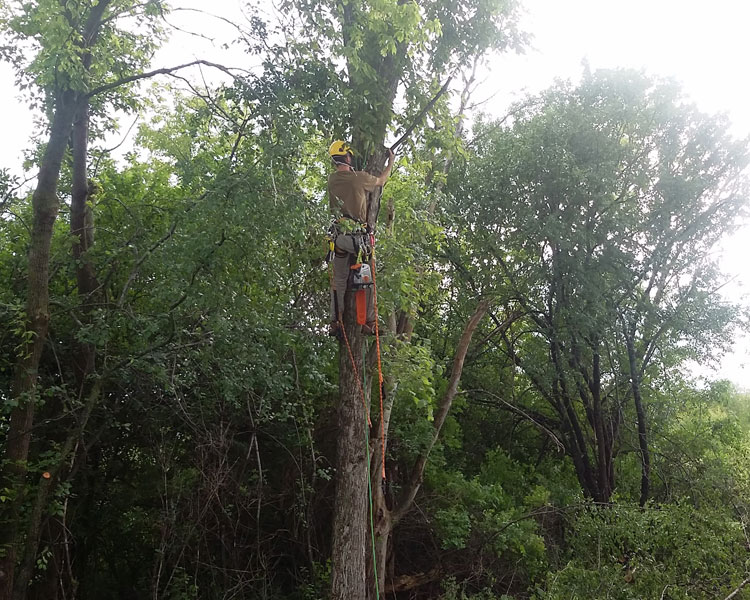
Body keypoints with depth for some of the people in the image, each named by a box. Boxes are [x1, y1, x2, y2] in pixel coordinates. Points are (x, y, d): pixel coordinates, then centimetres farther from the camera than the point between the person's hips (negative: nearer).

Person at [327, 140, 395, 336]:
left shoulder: (332, 179, 5)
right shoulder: (359, 178, -8)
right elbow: (381, 181, 12)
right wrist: (391, 163, 28)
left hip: (339, 236, 5)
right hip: (359, 235, -5)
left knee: (339, 281, 11)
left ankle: (335, 322, 13)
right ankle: (369, 322, 5)